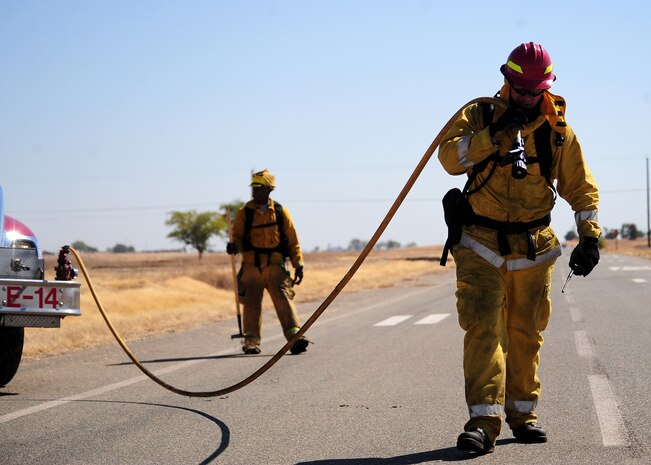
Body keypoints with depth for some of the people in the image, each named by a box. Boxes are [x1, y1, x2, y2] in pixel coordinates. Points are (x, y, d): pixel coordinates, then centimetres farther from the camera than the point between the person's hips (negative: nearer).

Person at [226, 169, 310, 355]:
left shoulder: (280, 212, 8)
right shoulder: (244, 213, 8)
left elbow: (293, 241, 11)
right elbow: (238, 236, 5)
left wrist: (298, 264, 5)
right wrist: (234, 246, -19)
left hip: (275, 266, -1)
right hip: (251, 265, 1)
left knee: (283, 299, -14)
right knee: (251, 303, 3)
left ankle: (294, 336, -20)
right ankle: (251, 341, 14)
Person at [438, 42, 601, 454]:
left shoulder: (558, 132, 3)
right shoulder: (480, 116, -3)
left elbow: (582, 188, 7)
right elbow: (450, 157, -18)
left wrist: (589, 237, -4)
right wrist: (497, 133, -25)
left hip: (534, 249, 2)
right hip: (481, 246, -2)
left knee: (526, 335, 9)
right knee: (484, 329, -12)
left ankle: (522, 413, 23)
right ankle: (484, 421, -15)